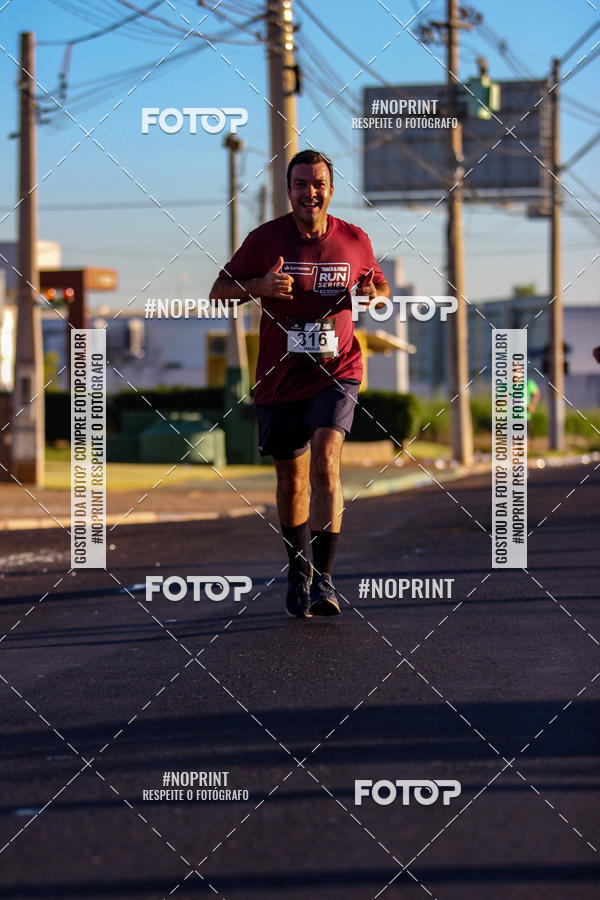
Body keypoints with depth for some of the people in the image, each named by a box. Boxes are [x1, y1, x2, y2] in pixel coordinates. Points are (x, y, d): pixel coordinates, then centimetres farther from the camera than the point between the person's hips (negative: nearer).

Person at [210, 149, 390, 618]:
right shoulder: (265, 239, -2)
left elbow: (381, 289, 19)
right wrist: (260, 286, -18)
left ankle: (324, 578, -22)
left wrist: (372, 295, -6)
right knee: (292, 477, 11)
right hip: (280, 378, 1)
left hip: (336, 372, -1)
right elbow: (218, 293, 1)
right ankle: (298, 571, 32)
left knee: (325, 460, -22)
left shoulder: (355, 240, 2)